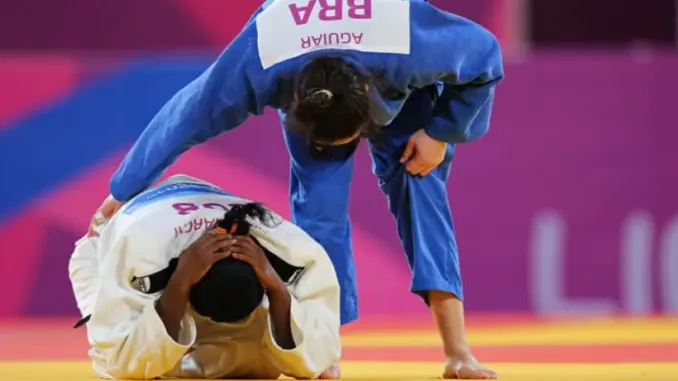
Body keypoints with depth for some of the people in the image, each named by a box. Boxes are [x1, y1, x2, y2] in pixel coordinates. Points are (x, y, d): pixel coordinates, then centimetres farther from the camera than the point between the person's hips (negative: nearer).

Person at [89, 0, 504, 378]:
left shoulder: (413, 49, -47)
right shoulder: (256, 67, -42)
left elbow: (485, 57, -25)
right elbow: (183, 118, -28)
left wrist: (442, 132, -22)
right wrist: (123, 193, -18)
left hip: (404, 91, -1)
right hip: (301, 74, 1)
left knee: (418, 189, -17)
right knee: (319, 206, -19)